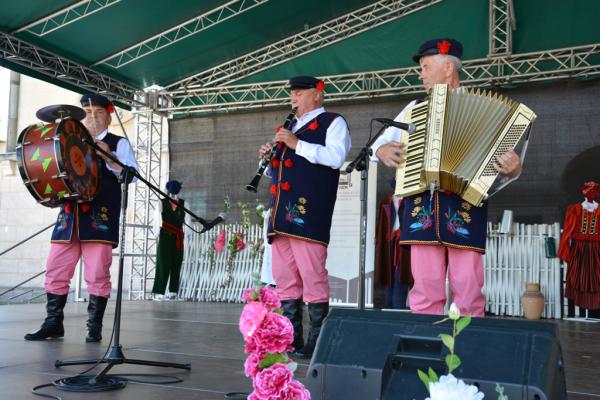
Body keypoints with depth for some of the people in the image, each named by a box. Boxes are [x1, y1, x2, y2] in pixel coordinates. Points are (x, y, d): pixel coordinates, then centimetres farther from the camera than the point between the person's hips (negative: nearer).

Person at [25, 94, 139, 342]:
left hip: (100, 217, -5)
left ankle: (94, 327, 6)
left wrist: (108, 158, -18)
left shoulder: (118, 143, 8)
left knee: (97, 274, -4)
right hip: (69, 214, 5)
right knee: (55, 271, 3)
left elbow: (132, 173, -5)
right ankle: (53, 323, 13)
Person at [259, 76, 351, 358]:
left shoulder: (332, 123, 6)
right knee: (284, 278, 7)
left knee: (312, 276, -8)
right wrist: (268, 158, 10)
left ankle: (316, 342, -2)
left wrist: (298, 145, -13)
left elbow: (336, 157, -13)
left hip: (308, 211, -7)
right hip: (281, 213, 8)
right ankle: (290, 340, 14)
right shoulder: (290, 127, 28)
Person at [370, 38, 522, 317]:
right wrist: (382, 150, 1)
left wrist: (512, 169, -20)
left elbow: (502, 156, 3)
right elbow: (380, 143, 24)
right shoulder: (414, 107, 18)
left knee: (467, 289, -3)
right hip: (422, 208, 3)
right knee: (424, 288, 1)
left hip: (465, 208, -3)